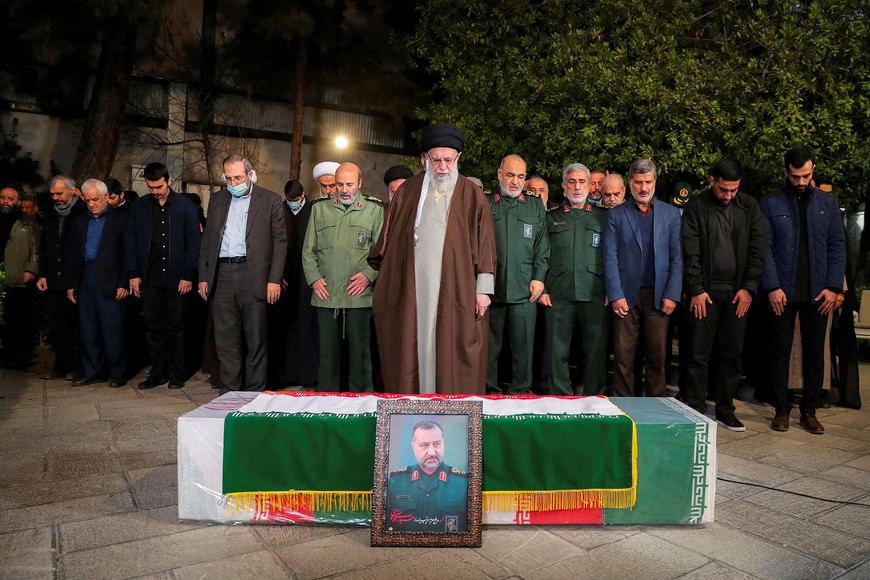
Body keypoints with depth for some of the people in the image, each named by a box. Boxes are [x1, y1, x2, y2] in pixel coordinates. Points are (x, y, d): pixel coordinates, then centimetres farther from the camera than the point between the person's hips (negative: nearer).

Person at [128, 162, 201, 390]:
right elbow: (132, 243, 9)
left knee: (176, 326, 4)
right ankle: (157, 372, 17)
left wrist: (187, 275, -8)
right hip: (149, 277, 3)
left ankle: (176, 373, 14)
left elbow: (193, 243, -3)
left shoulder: (185, 206, 0)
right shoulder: (139, 208, 8)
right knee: (153, 327, 7)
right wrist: (133, 274, 1)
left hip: (176, 277, -3)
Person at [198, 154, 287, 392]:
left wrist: (274, 279, -8)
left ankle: (254, 393, 11)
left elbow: (280, 241, -1)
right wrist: (203, 277, 10)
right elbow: (207, 239, 17)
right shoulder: (217, 200, 15)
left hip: (253, 275, -4)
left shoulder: (270, 200, 2)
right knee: (225, 339, 7)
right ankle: (229, 392, 17)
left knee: (256, 339, 1)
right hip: (222, 275, 4)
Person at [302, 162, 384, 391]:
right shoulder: (319, 209, 14)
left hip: (360, 294, -2)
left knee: (360, 352, 3)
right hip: (326, 294, 2)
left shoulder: (374, 210, 6)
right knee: (328, 352, 8)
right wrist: (314, 278, 1)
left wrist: (369, 275, -10)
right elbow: (308, 251, 14)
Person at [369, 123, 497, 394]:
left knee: (452, 357, 1)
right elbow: (390, 238, 13)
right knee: (413, 352, 4)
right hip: (412, 290, 2)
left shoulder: (471, 194, 5)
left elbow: (484, 243, 2)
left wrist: (483, 289, -4)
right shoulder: (408, 191, 10)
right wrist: (384, 283, 11)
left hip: (456, 291, -2)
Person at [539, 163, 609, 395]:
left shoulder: (603, 217, 13)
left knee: (597, 350, 2)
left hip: (595, 295, 0)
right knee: (557, 352, 2)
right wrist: (542, 288, 1)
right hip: (558, 295, 0)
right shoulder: (552, 217, 13)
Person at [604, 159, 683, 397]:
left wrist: (672, 295, -3)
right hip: (626, 295, -1)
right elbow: (610, 257, 1)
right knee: (623, 357, 0)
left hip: (658, 295, 1)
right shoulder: (616, 214, 7)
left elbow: (677, 258, 6)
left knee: (658, 356, 4)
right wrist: (615, 295, -7)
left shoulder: (671, 213, 11)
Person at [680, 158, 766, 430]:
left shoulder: (749, 206, 7)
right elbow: (690, 252, -4)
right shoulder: (696, 206, 0)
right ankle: (695, 411, 9)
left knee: (732, 354, 8)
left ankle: (725, 410, 19)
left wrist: (749, 288, -4)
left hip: (738, 292, 3)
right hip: (705, 290, -2)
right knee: (699, 354, -1)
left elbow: (758, 248, 4)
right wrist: (696, 290, -9)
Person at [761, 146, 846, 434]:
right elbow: (764, 248, -4)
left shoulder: (827, 202, 8)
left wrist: (833, 286, -4)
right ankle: (782, 409, 15)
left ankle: (809, 411, 18)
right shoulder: (770, 204, 1)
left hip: (817, 292, 2)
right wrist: (772, 286, -13)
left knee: (815, 354, 7)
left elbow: (837, 245, 5)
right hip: (783, 291, -2)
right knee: (781, 352, 5)